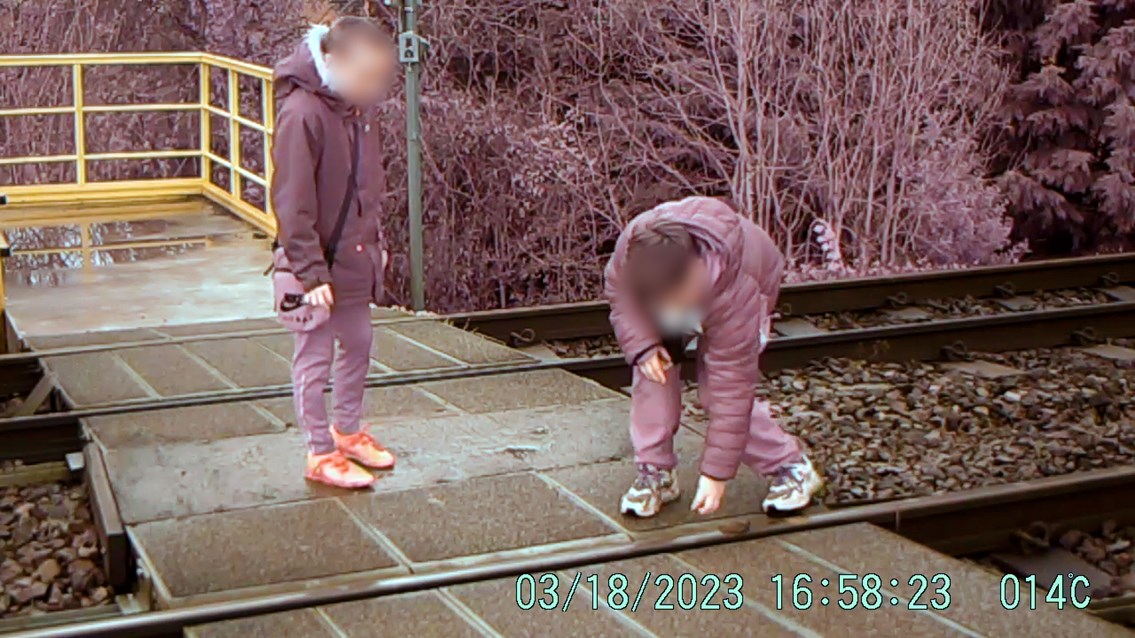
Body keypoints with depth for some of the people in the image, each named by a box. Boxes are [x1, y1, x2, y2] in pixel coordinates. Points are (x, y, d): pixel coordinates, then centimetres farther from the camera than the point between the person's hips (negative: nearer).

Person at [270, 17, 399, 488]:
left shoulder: (355, 109, 5)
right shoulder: (301, 113, -21)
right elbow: (292, 204, -22)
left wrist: (376, 241, 11)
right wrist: (311, 273, -22)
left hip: (355, 261, 8)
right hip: (321, 265, -8)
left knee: (358, 346, 19)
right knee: (314, 358, 5)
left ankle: (347, 431, 37)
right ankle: (320, 454, 16)